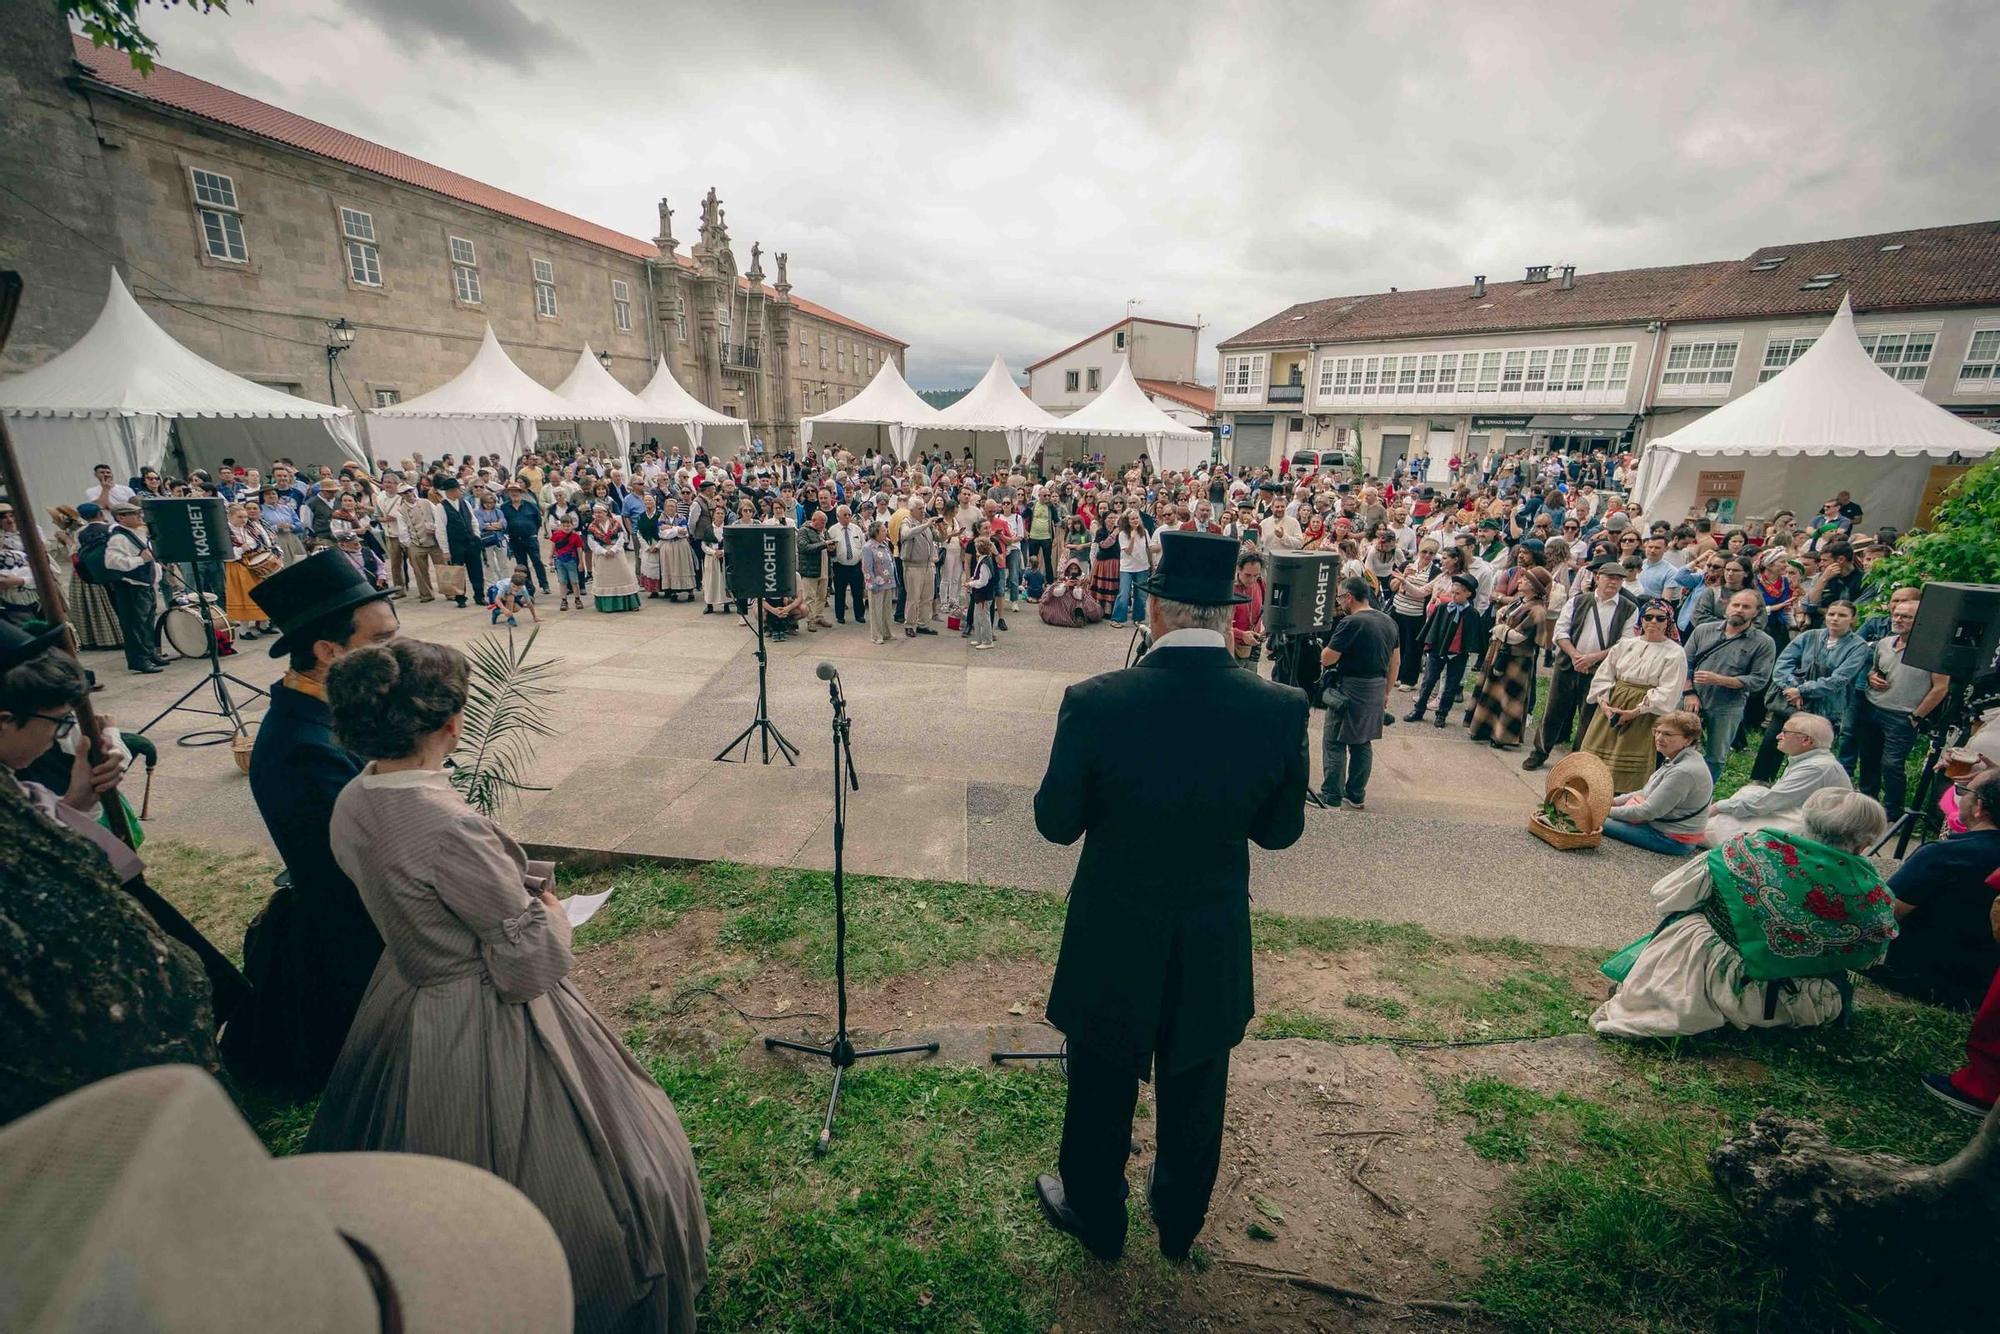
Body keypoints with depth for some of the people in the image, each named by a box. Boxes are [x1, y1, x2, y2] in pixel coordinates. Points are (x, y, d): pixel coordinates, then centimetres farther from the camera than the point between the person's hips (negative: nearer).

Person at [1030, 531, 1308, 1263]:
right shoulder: (1282, 708, -17)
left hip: (1114, 936, -2)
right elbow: (1279, 830, -4)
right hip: (1216, 943, 3)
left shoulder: (1095, 702, -25)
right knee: (1194, 1093, 27)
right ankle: (1178, 1222, 53)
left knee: (1102, 1090, 23)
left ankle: (1095, 1216, 49)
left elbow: (1056, 822, -12)